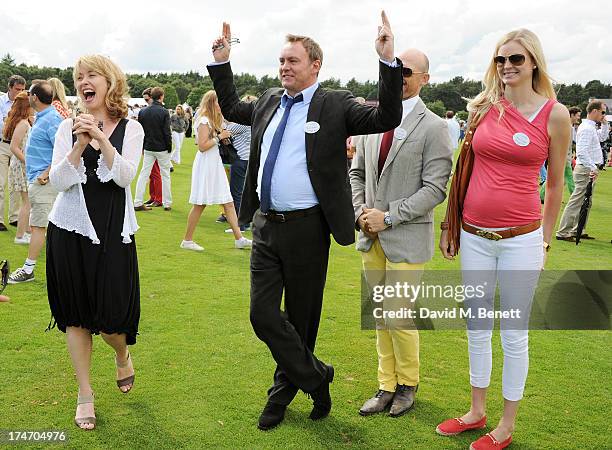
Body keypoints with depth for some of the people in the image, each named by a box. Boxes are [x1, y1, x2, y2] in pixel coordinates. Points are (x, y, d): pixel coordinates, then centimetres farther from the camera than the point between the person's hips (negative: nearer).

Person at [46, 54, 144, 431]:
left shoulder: (131, 128, 1)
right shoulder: (68, 128, 4)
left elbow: (125, 176, -13)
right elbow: (58, 181, -6)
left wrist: (102, 139, -24)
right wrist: (80, 145, -18)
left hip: (113, 230, -1)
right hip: (71, 227, 2)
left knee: (111, 316, -3)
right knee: (76, 314, 6)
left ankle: (123, 355, 34)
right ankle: (85, 394, 21)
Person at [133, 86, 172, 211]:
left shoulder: (143, 112, 3)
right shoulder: (164, 112, -13)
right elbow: (167, 132, -13)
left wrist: (142, 146, 14)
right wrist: (169, 148, -3)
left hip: (148, 148, 4)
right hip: (162, 148, -4)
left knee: (144, 174, 8)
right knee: (165, 175, 7)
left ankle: (138, 203, 5)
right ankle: (167, 203, 11)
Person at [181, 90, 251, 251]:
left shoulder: (215, 120, 18)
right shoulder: (204, 121, -12)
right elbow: (202, 146, -19)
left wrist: (223, 136, 8)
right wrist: (219, 137, -17)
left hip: (216, 165, 9)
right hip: (205, 165, -9)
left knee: (228, 203, 4)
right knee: (200, 204, -3)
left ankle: (239, 239, 5)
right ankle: (187, 240, 8)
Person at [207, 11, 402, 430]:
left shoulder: (335, 105, -5)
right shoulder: (270, 101, 12)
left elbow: (387, 117, -14)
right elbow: (232, 108, 29)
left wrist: (389, 60, -23)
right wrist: (221, 62, 24)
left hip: (306, 230, -5)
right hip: (265, 225, 5)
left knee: (301, 318, 10)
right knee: (263, 315, 2)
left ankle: (283, 391, 31)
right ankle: (316, 377, 21)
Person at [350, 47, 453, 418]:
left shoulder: (434, 127, -9)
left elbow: (435, 189, -14)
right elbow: (357, 172, 15)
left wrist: (388, 216, -17)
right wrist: (361, 213, -1)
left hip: (407, 238, -5)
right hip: (372, 236, 6)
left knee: (399, 318, 0)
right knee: (380, 316, 13)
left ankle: (408, 384, 25)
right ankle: (387, 386, 28)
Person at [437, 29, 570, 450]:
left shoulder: (555, 115, -5)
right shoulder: (483, 107, 4)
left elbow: (555, 184, 3)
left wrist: (545, 241, 7)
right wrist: (448, 224, 12)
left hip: (521, 239, -4)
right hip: (474, 236, 4)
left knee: (514, 335, 7)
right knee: (477, 329, 15)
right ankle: (477, 411, 33)